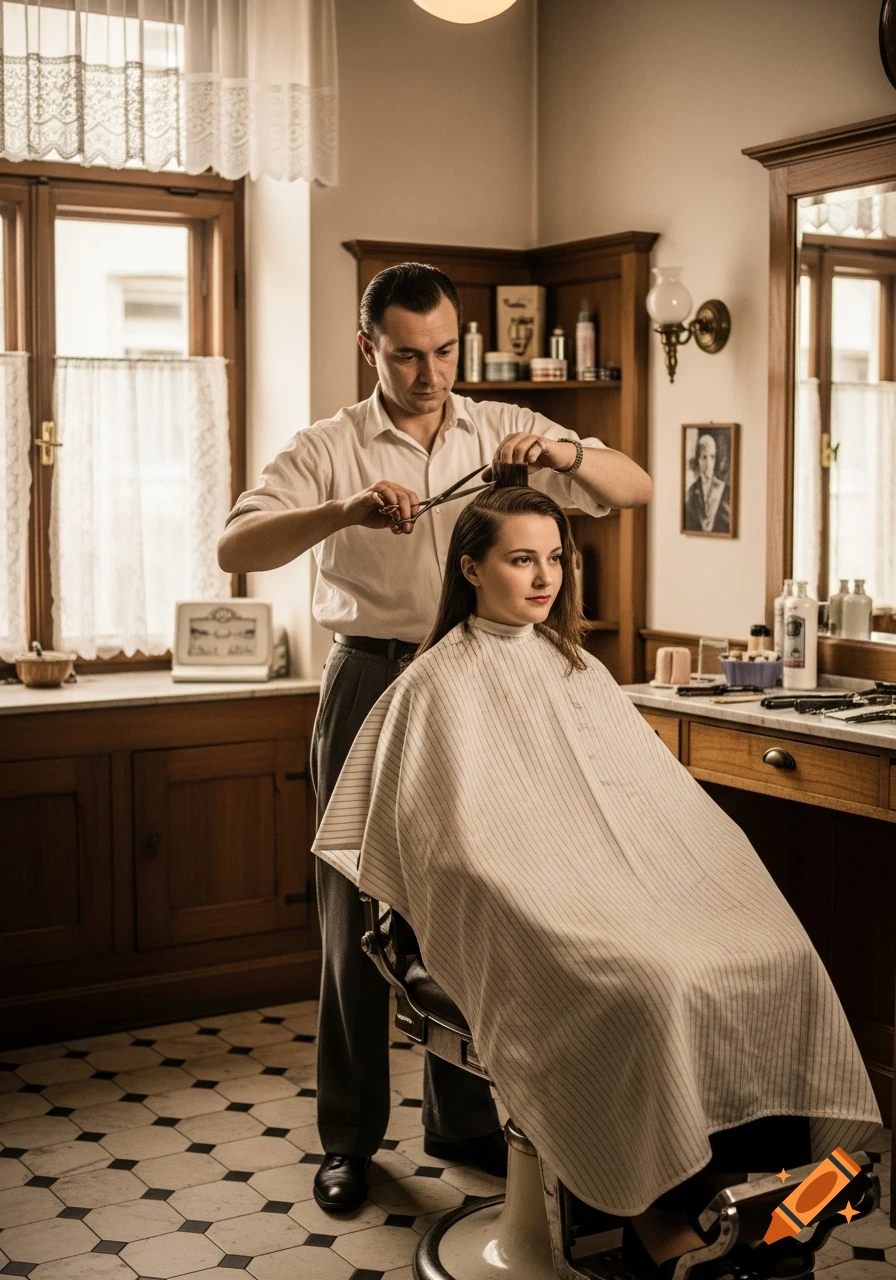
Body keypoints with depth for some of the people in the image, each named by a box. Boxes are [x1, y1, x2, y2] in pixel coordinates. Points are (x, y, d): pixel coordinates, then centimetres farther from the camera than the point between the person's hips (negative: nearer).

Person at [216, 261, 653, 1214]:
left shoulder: (503, 430, 7)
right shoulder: (327, 449, 0)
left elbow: (635, 489, 3)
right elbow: (235, 550, -13)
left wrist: (562, 452, -17)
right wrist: (343, 511, -28)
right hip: (371, 681, -2)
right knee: (357, 905, 2)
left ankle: (461, 1119, 23)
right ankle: (349, 1137, 14)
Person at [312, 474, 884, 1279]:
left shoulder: (578, 671, 22)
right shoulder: (443, 685, 2)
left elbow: (663, 799, 20)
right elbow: (467, 841, -6)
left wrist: (715, 880, 4)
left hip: (626, 881, 6)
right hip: (527, 906, -6)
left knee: (781, 956, -20)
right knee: (653, 983, -34)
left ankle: (753, 1185, -18)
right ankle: (661, 1214, -19)